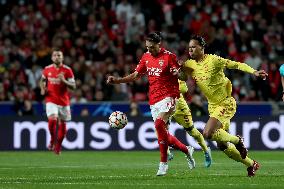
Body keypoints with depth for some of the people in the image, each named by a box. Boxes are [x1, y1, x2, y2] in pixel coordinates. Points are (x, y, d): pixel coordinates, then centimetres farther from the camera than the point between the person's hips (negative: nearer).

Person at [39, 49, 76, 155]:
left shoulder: (67, 70, -5)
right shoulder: (47, 69, 1)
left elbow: (73, 86, -6)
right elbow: (42, 80, 21)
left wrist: (64, 81, -22)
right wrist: (42, 89, 1)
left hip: (64, 101, 1)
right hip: (51, 100, -1)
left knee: (62, 125, 7)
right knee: (52, 120, -24)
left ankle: (58, 146, 27)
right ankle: (52, 140, 1)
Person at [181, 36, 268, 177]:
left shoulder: (213, 60, -15)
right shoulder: (189, 65, 2)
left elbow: (236, 65, -13)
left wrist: (254, 72, -24)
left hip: (226, 103, -7)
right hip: (213, 106, 7)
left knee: (208, 133, -25)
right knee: (222, 145, 7)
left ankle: (237, 140, -1)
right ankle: (251, 164, 26)